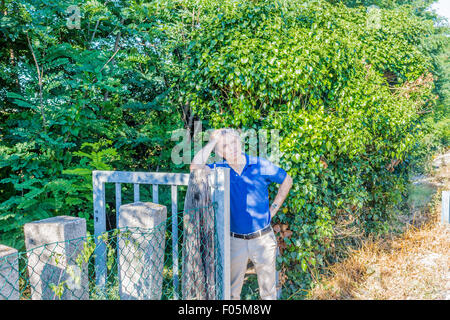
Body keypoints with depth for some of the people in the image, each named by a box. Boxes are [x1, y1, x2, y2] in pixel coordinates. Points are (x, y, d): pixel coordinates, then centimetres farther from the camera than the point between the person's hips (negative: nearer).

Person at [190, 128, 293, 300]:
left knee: (268, 289, 15)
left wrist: (274, 208, 3)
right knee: (231, 291, 14)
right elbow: (195, 167, -25)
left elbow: (287, 180, 9)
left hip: (263, 238, 0)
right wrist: (213, 141, -17)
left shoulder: (261, 165, -5)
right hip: (235, 240, 0)